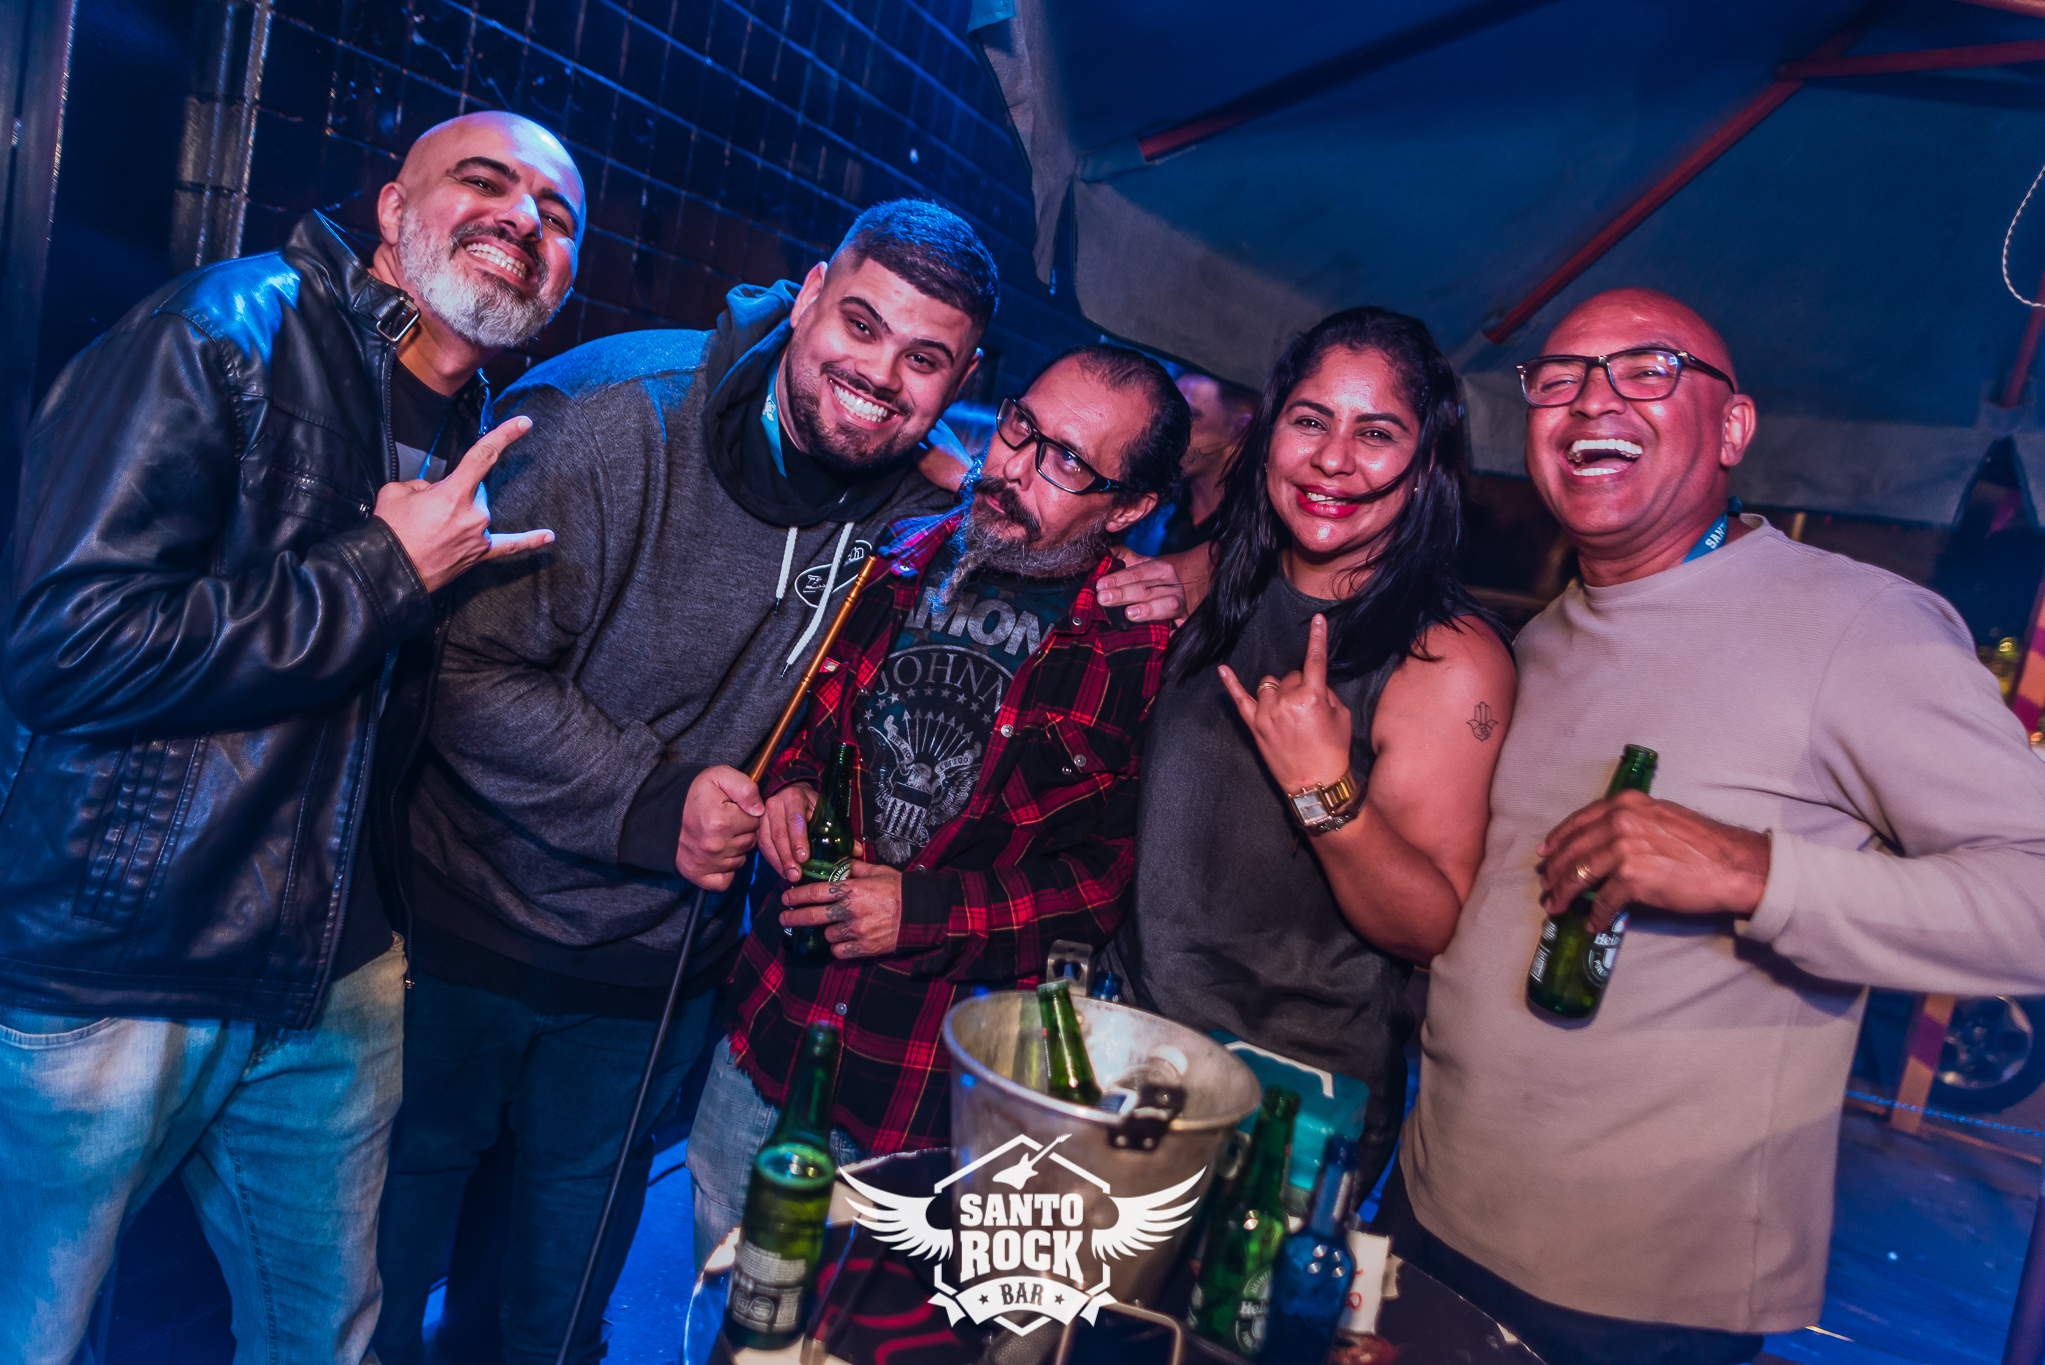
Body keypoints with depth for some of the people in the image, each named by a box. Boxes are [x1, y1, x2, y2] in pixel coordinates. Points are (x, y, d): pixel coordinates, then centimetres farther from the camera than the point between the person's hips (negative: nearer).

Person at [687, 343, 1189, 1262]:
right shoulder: (900, 559, 0)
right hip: (771, 1023, 5)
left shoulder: (1148, 652, -13)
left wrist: (926, 914, -18)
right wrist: (785, 782, -7)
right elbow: (802, 712, 15)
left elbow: (1121, 878, -12)